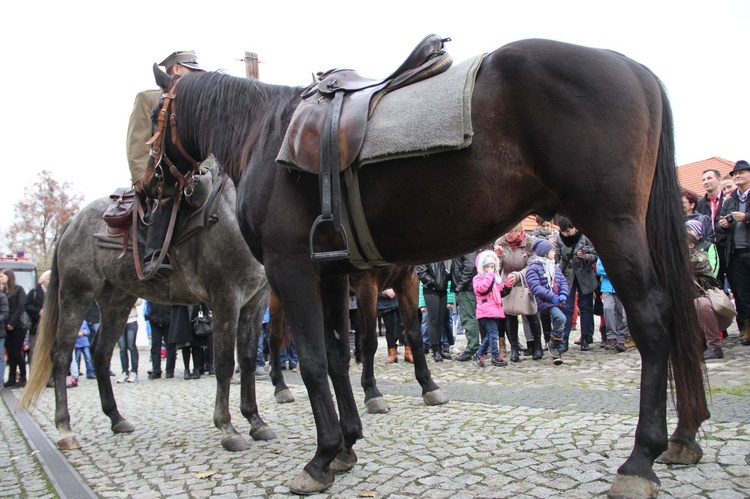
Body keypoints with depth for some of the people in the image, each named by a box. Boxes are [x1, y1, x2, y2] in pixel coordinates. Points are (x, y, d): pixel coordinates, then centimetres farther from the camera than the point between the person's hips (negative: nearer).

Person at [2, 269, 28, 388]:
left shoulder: (18, 289, -2)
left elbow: (21, 307, -10)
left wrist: (12, 323, -14)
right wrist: (5, 324, -5)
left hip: (17, 327, -5)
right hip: (7, 328, 5)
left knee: (17, 353, -2)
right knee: (10, 353, 6)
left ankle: (23, 378, 6)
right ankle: (11, 379, 11)